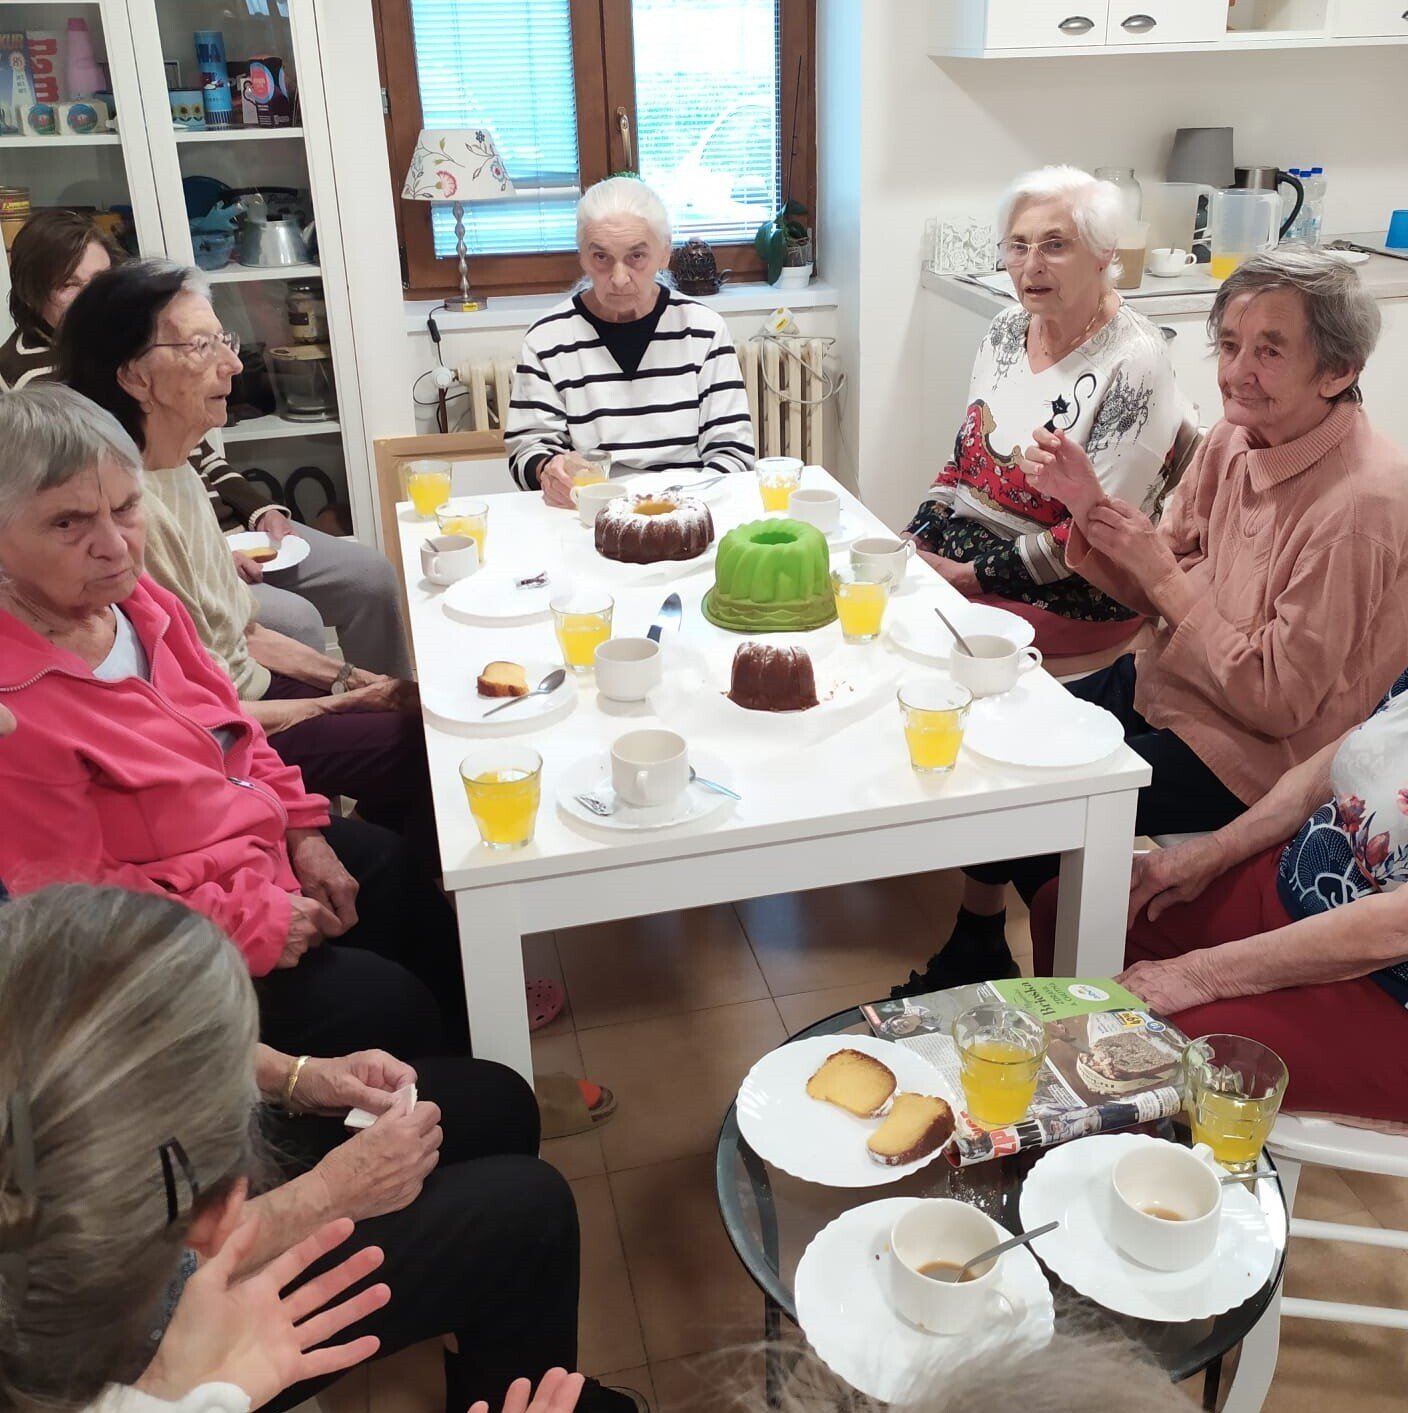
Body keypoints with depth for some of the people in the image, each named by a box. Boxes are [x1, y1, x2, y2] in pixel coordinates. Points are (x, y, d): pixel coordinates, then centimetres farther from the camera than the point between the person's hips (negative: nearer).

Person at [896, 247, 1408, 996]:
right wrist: (1089, 505, -11)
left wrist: (1164, 577, -21)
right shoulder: (1236, 437, -4)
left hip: (1244, 756, -8)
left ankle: (977, 958, 23)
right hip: (1159, 683, 8)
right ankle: (972, 958, 26)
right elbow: (1160, 594, 5)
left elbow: (1277, 702, -24)